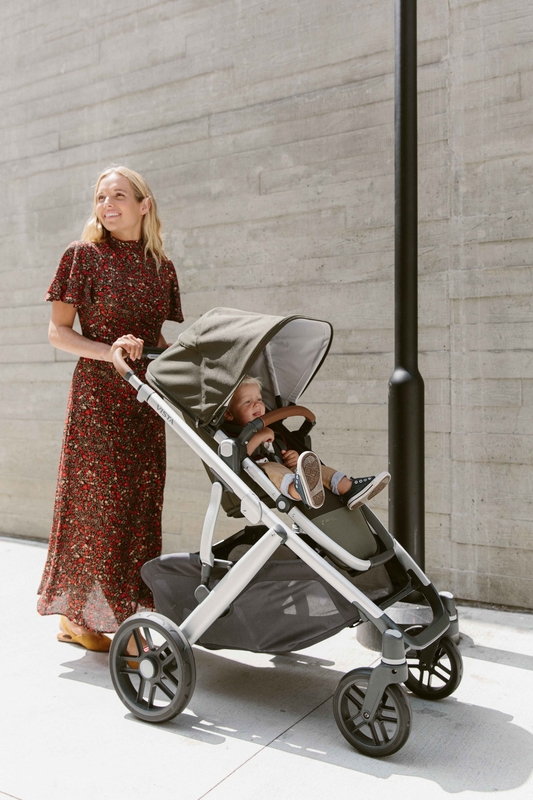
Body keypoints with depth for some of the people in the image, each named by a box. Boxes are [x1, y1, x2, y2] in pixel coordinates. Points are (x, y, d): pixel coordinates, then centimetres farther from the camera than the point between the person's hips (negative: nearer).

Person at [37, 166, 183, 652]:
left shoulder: (162, 268, 13)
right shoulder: (84, 256, 1)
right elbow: (58, 331, -3)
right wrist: (110, 351, -18)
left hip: (145, 398, 5)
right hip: (98, 394, -4)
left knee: (139, 502, 5)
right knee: (96, 500, -3)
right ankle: (77, 616, 12)